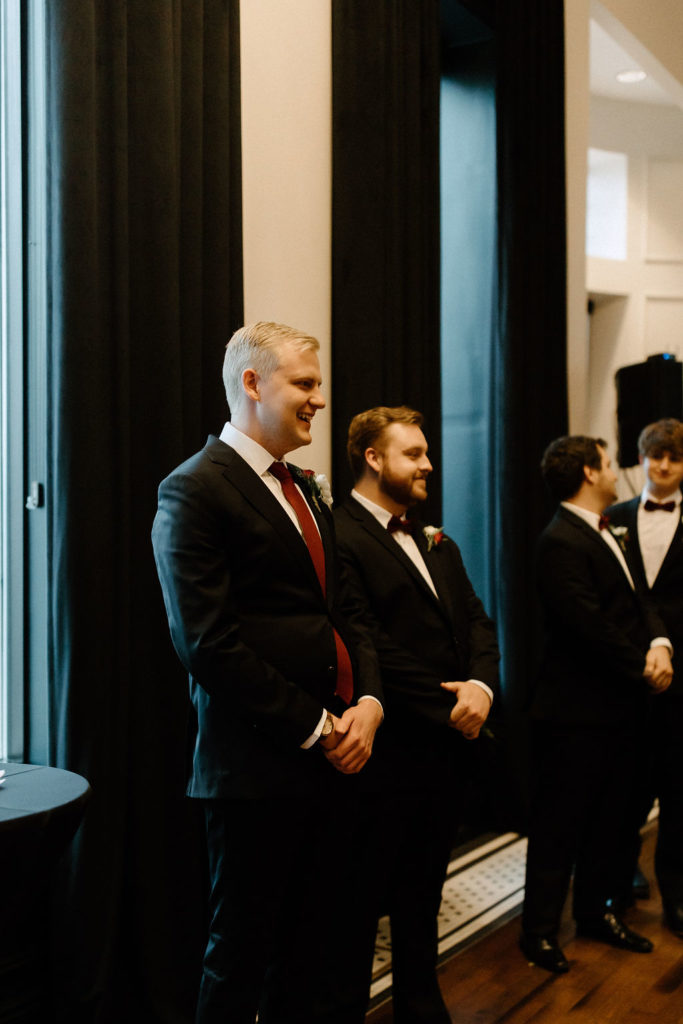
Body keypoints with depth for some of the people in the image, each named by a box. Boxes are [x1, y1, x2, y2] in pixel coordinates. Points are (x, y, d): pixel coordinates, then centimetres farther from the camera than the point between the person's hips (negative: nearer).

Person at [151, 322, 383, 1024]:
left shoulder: (305, 489, 16)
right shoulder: (195, 491, -12)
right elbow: (207, 643, -19)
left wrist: (368, 701, -1)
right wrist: (315, 727, -15)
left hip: (331, 756, 8)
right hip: (256, 765, -8)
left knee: (305, 944, 18)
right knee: (242, 948, 7)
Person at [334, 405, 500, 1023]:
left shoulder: (436, 543, 15)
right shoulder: (341, 537, -14)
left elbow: (477, 622, 10)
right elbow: (368, 649, -20)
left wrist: (482, 685, -9)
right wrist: (447, 706, -14)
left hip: (448, 746, 8)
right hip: (389, 756, -8)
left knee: (424, 896, 20)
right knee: (366, 901, 6)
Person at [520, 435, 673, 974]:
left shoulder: (606, 533, 14)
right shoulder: (561, 543, -18)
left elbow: (637, 600, 11)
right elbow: (591, 627, -23)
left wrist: (659, 644, -8)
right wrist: (642, 668, -13)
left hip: (619, 706, 10)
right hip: (577, 711, -9)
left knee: (608, 817, 19)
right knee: (560, 823, 2)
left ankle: (596, 910, 33)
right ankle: (540, 929, 13)